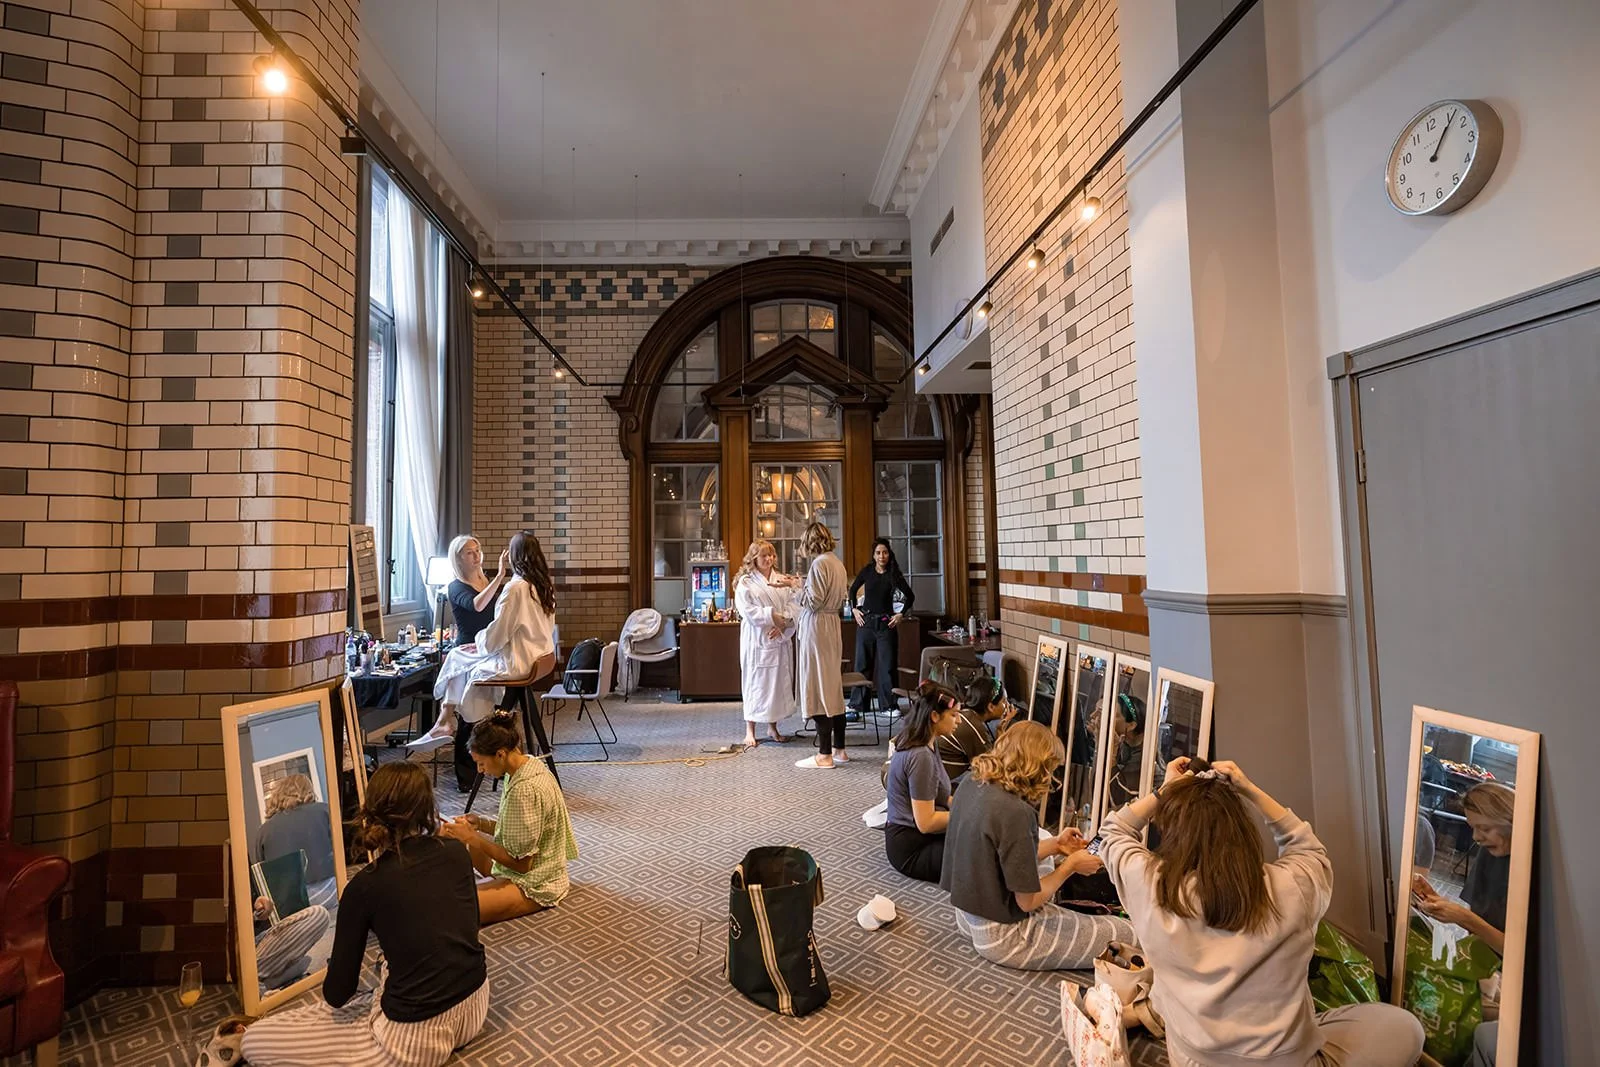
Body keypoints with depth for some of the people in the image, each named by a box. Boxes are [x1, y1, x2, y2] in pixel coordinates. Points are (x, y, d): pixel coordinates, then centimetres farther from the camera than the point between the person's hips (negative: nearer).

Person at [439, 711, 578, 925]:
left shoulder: (525, 789, -29)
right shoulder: (529, 767, -1)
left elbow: (521, 863, -22)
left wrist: (473, 838, -17)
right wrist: (481, 823, -1)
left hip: (533, 886, -10)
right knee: (447, 834, 14)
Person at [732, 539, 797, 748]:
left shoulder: (782, 580, 9)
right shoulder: (745, 582, -1)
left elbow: (793, 605, 2)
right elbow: (747, 611, -11)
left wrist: (783, 624, -13)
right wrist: (772, 615, -17)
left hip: (779, 639, 4)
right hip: (756, 640, -4)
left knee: (778, 682, 8)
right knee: (755, 682, 0)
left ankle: (772, 727, 22)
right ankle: (750, 731, 10)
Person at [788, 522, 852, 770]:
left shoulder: (819, 564, -14)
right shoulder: (837, 563, 13)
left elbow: (814, 601, -17)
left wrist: (795, 587, -3)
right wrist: (801, 587, 19)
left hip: (817, 627, -9)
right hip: (831, 625, 9)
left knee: (818, 687, -4)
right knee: (833, 687, 13)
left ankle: (824, 754, 0)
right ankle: (839, 749, 20)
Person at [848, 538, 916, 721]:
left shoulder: (894, 575, -2)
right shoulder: (867, 571, 1)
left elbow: (910, 596, 6)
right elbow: (852, 590, 14)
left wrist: (901, 614, -1)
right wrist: (854, 609, 4)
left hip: (886, 623, -1)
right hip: (866, 621, 1)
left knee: (887, 664, 0)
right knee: (862, 663, 7)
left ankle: (889, 704, 10)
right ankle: (857, 703, 16)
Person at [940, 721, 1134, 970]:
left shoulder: (972, 785, -4)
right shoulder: (1015, 812, -28)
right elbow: (1028, 901, -19)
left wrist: (1054, 845, 9)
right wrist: (1071, 865, -6)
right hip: (1001, 936, -8)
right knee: (1123, 933, -1)